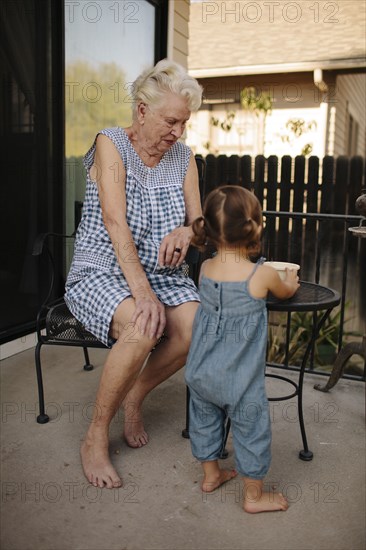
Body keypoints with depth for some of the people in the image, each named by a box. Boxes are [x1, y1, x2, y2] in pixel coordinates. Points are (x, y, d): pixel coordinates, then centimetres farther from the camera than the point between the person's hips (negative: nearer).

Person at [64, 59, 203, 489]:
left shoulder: (183, 156, 7)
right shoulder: (110, 144, -8)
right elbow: (115, 223, -20)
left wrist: (187, 232, -22)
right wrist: (142, 291, -31)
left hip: (161, 274, 5)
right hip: (101, 273, -4)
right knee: (143, 328, -35)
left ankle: (135, 396, 5)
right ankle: (95, 438, -12)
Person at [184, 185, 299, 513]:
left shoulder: (205, 268, -7)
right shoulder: (262, 274, -18)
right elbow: (286, 292, 5)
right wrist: (291, 280, 26)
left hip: (201, 372, 5)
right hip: (240, 379, -5)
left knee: (205, 422, 23)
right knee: (252, 431, 14)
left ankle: (211, 475, 44)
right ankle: (255, 496, 30)